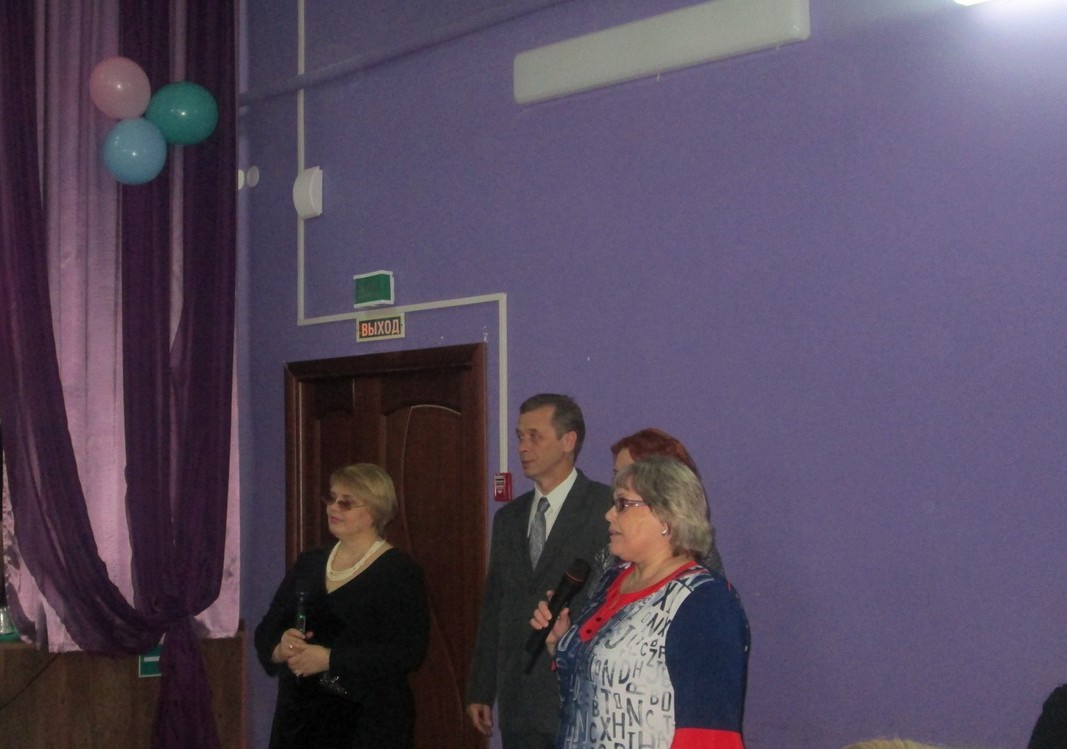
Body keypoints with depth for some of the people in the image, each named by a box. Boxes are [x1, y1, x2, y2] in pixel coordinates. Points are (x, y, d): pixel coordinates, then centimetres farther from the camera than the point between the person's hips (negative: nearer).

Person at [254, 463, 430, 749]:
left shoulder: (400, 571, -8)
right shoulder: (308, 564, 12)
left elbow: (407, 652, -19)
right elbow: (266, 630, 12)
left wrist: (329, 659, -23)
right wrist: (280, 649, -12)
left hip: (368, 723, -5)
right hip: (299, 717, 6)